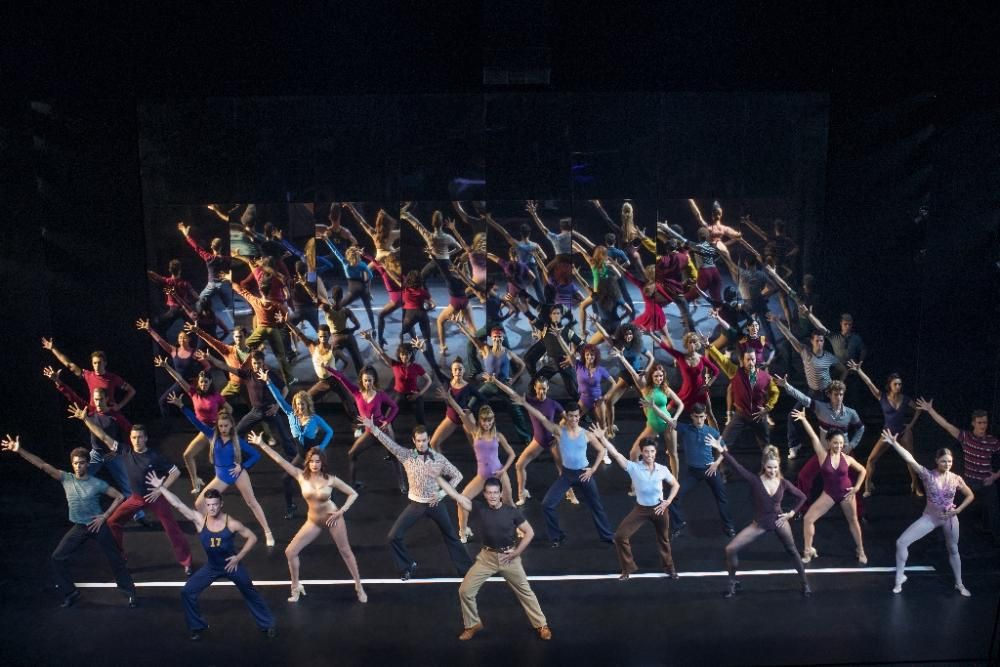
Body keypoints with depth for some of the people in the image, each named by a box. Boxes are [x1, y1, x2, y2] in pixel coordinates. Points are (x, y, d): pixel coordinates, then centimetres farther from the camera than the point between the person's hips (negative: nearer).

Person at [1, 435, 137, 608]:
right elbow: (43, 465, -13)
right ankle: (70, 593, 15)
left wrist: (104, 516, -14)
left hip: (98, 526, -4)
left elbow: (120, 497, -8)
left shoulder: (97, 483, -13)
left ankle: (130, 592, 15)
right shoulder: (66, 479, -6)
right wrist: (19, 450, -21)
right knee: (58, 557, -1)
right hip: (79, 528, 4)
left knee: (115, 559, 1)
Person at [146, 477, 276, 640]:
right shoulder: (199, 519, -18)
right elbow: (178, 504, -26)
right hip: (211, 567, 2)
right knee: (187, 592, -5)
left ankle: (267, 625, 27)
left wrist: (238, 557, -16)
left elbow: (252, 538, -12)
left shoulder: (231, 523, -22)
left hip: (232, 564, -2)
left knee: (251, 594, 8)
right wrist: (161, 488, -32)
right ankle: (197, 627, 16)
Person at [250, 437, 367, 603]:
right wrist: (261, 444, -20)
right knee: (290, 552, -2)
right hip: (313, 521, 3)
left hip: (332, 517, -3)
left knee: (345, 551, 7)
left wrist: (341, 511, -20)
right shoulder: (301, 476, -12)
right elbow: (279, 460, -16)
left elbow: (353, 494, -9)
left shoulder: (330, 479, -16)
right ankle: (296, 587, 18)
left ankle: (359, 587, 22)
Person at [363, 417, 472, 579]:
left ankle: (467, 569, 27)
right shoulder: (406, 455, -6)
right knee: (394, 536, -7)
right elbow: (389, 443, -17)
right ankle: (407, 566, 16)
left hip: (435, 504, -1)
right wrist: (373, 428, -29)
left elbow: (457, 475, -1)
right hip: (416, 504, 1)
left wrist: (443, 493, -10)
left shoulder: (439, 458, -8)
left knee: (451, 536, 12)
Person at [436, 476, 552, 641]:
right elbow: (455, 495, -18)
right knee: (465, 591, -2)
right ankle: (472, 625, 21)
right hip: (487, 557, 1)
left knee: (525, 592, 10)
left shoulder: (511, 511, -12)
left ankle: (541, 625, 27)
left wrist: (516, 552, -9)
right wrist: (436, 476, -23)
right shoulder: (479, 508, -11)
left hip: (508, 557, -1)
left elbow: (529, 533, -4)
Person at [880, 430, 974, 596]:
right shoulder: (928, 475, -14)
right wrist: (894, 443, -38)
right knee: (901, 542, -12)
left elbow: (970, 496, 6)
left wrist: (958, 510, -7)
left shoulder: (956, 479, -9)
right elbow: (910, 459, -27)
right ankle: (900, 578, 3)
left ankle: (959, 584, 39)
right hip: (930, 517, -1)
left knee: (953, 550, 19)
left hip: (950, 518, 1)